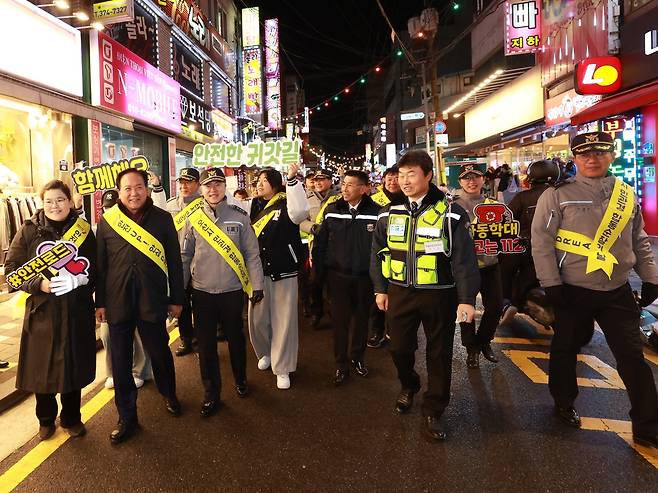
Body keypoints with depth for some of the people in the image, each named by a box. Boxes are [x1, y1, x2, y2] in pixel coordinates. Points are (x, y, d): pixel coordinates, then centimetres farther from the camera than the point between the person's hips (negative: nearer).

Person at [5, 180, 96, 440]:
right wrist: (39, 283, -17)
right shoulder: (29, 230, -2)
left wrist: (78, 280, -18)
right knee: (41, 368, 9)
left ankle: (71, 418, 32)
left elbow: (95, 271, 2)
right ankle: (46, 419, 34)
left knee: (73, 366, 9)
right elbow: (11, 268, -2)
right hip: (41, 311, 0)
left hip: (76, 313, 1)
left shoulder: (83, 231, 0)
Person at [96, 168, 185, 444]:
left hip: (153, 300, -1)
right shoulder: (107, 221, 2)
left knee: (159, 352, 14)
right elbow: (99, 264, 6)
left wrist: (176, 299, 0)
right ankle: (127, 418, 22)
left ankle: (169, 394, 40)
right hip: (118, 302, 1)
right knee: (120, 362, 8)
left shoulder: (162, 219, -1)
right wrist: (100, 302, 4)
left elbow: (174, 261, 1)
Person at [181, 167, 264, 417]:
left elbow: (252, 254, -1)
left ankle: (240, 379, 38)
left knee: (235, 338, 14)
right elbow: (185, 256, 6)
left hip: (232, 290, -1)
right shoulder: (193, 219, 1)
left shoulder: (239, 217, -3)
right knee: (206, 344, 7)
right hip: (202, 292, 1)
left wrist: (257, 285, -3)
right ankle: (211, 394, 21)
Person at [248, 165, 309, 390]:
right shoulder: (254, 206, 8)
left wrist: (292, 180, -34)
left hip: (283, 270, -4)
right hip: (258, 270, 5)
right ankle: (265, 352, 40)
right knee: (257, 319, 12)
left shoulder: (286, 204, -8)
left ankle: (282, 368, 17)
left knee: (283, 320, 4)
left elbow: (300, 212, -30)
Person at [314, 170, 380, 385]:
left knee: (362, 318, 15)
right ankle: (341, 365, 20)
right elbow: (321, 243, 3)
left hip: (365, 277, -1)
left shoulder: (377, 213, -9)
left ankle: (357, 357, 35)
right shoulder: (332, 211, -2)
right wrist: (319, 270, 2)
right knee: (339, 320, 6)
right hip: (338, 276, 1)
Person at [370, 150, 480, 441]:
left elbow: (464, 258, -9)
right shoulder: (390, 213, 4)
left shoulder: (450, 213, -8)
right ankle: (408, 386, 42)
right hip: (400, 293, 3)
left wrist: (467, 298, -14)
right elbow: (378, 253, 11)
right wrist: (380, 289, 10)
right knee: (399, 348, 11)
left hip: (439, 294, -2)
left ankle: (433, 412, 23)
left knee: (439, 354, 7)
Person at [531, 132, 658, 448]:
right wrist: (551, 284, -13)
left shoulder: (628, 195, 7)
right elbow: (541, 241, -10)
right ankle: (564, 404, 37)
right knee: (566, 348, 14)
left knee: (633, 356, 5)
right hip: (573, 291, -3)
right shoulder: (558, 195, -8)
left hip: (618, 291, 3)